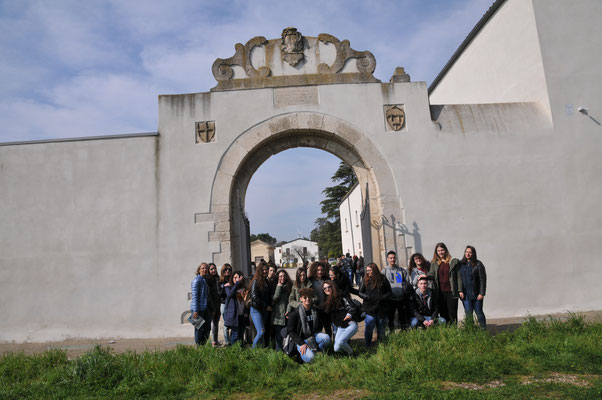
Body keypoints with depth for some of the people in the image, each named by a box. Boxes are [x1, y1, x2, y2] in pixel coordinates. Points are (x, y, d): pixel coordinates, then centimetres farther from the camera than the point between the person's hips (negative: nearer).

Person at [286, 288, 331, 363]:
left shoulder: (315, 311, 6)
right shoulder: (295, 313, -8)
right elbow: (291, 332, -9)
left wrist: (318, 335, 0)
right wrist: (302, 343, -17)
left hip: (313, 336, 4)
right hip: (301, 339, -4)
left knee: (326, 337, -26)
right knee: (309, 358, -29)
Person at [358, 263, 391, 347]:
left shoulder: (383, 279, 1)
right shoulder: (365, 280, 0)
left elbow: (389, 291, 7)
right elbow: (360, 293, 4)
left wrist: (383, 297, -10)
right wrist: (367, 297, -15)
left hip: (381, 307, 1)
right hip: (369, 308, -1)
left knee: (381, 327, 13)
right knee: (368, 328, -4)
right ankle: (368, 346, 11)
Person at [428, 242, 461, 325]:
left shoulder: (453, 261, 2)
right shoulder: (434, 263, 10)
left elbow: (458, 276, 1)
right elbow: (431, 275, 5)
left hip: (451, 292, -3)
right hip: (440, 292, 3)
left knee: (452, 313, 0)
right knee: (443, 313, 8)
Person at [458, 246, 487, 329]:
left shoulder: (478, 264, -3)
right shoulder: (461, 264, 7)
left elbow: (483, 279, -4)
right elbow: (459, 278, 7)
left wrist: (481, 293, -9)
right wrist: (460, 290, -2)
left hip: (476, 294, -3)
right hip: (465, 294, 3)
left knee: (478, 312, 5)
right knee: (468, 313, 3)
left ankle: (483, 329, 18)